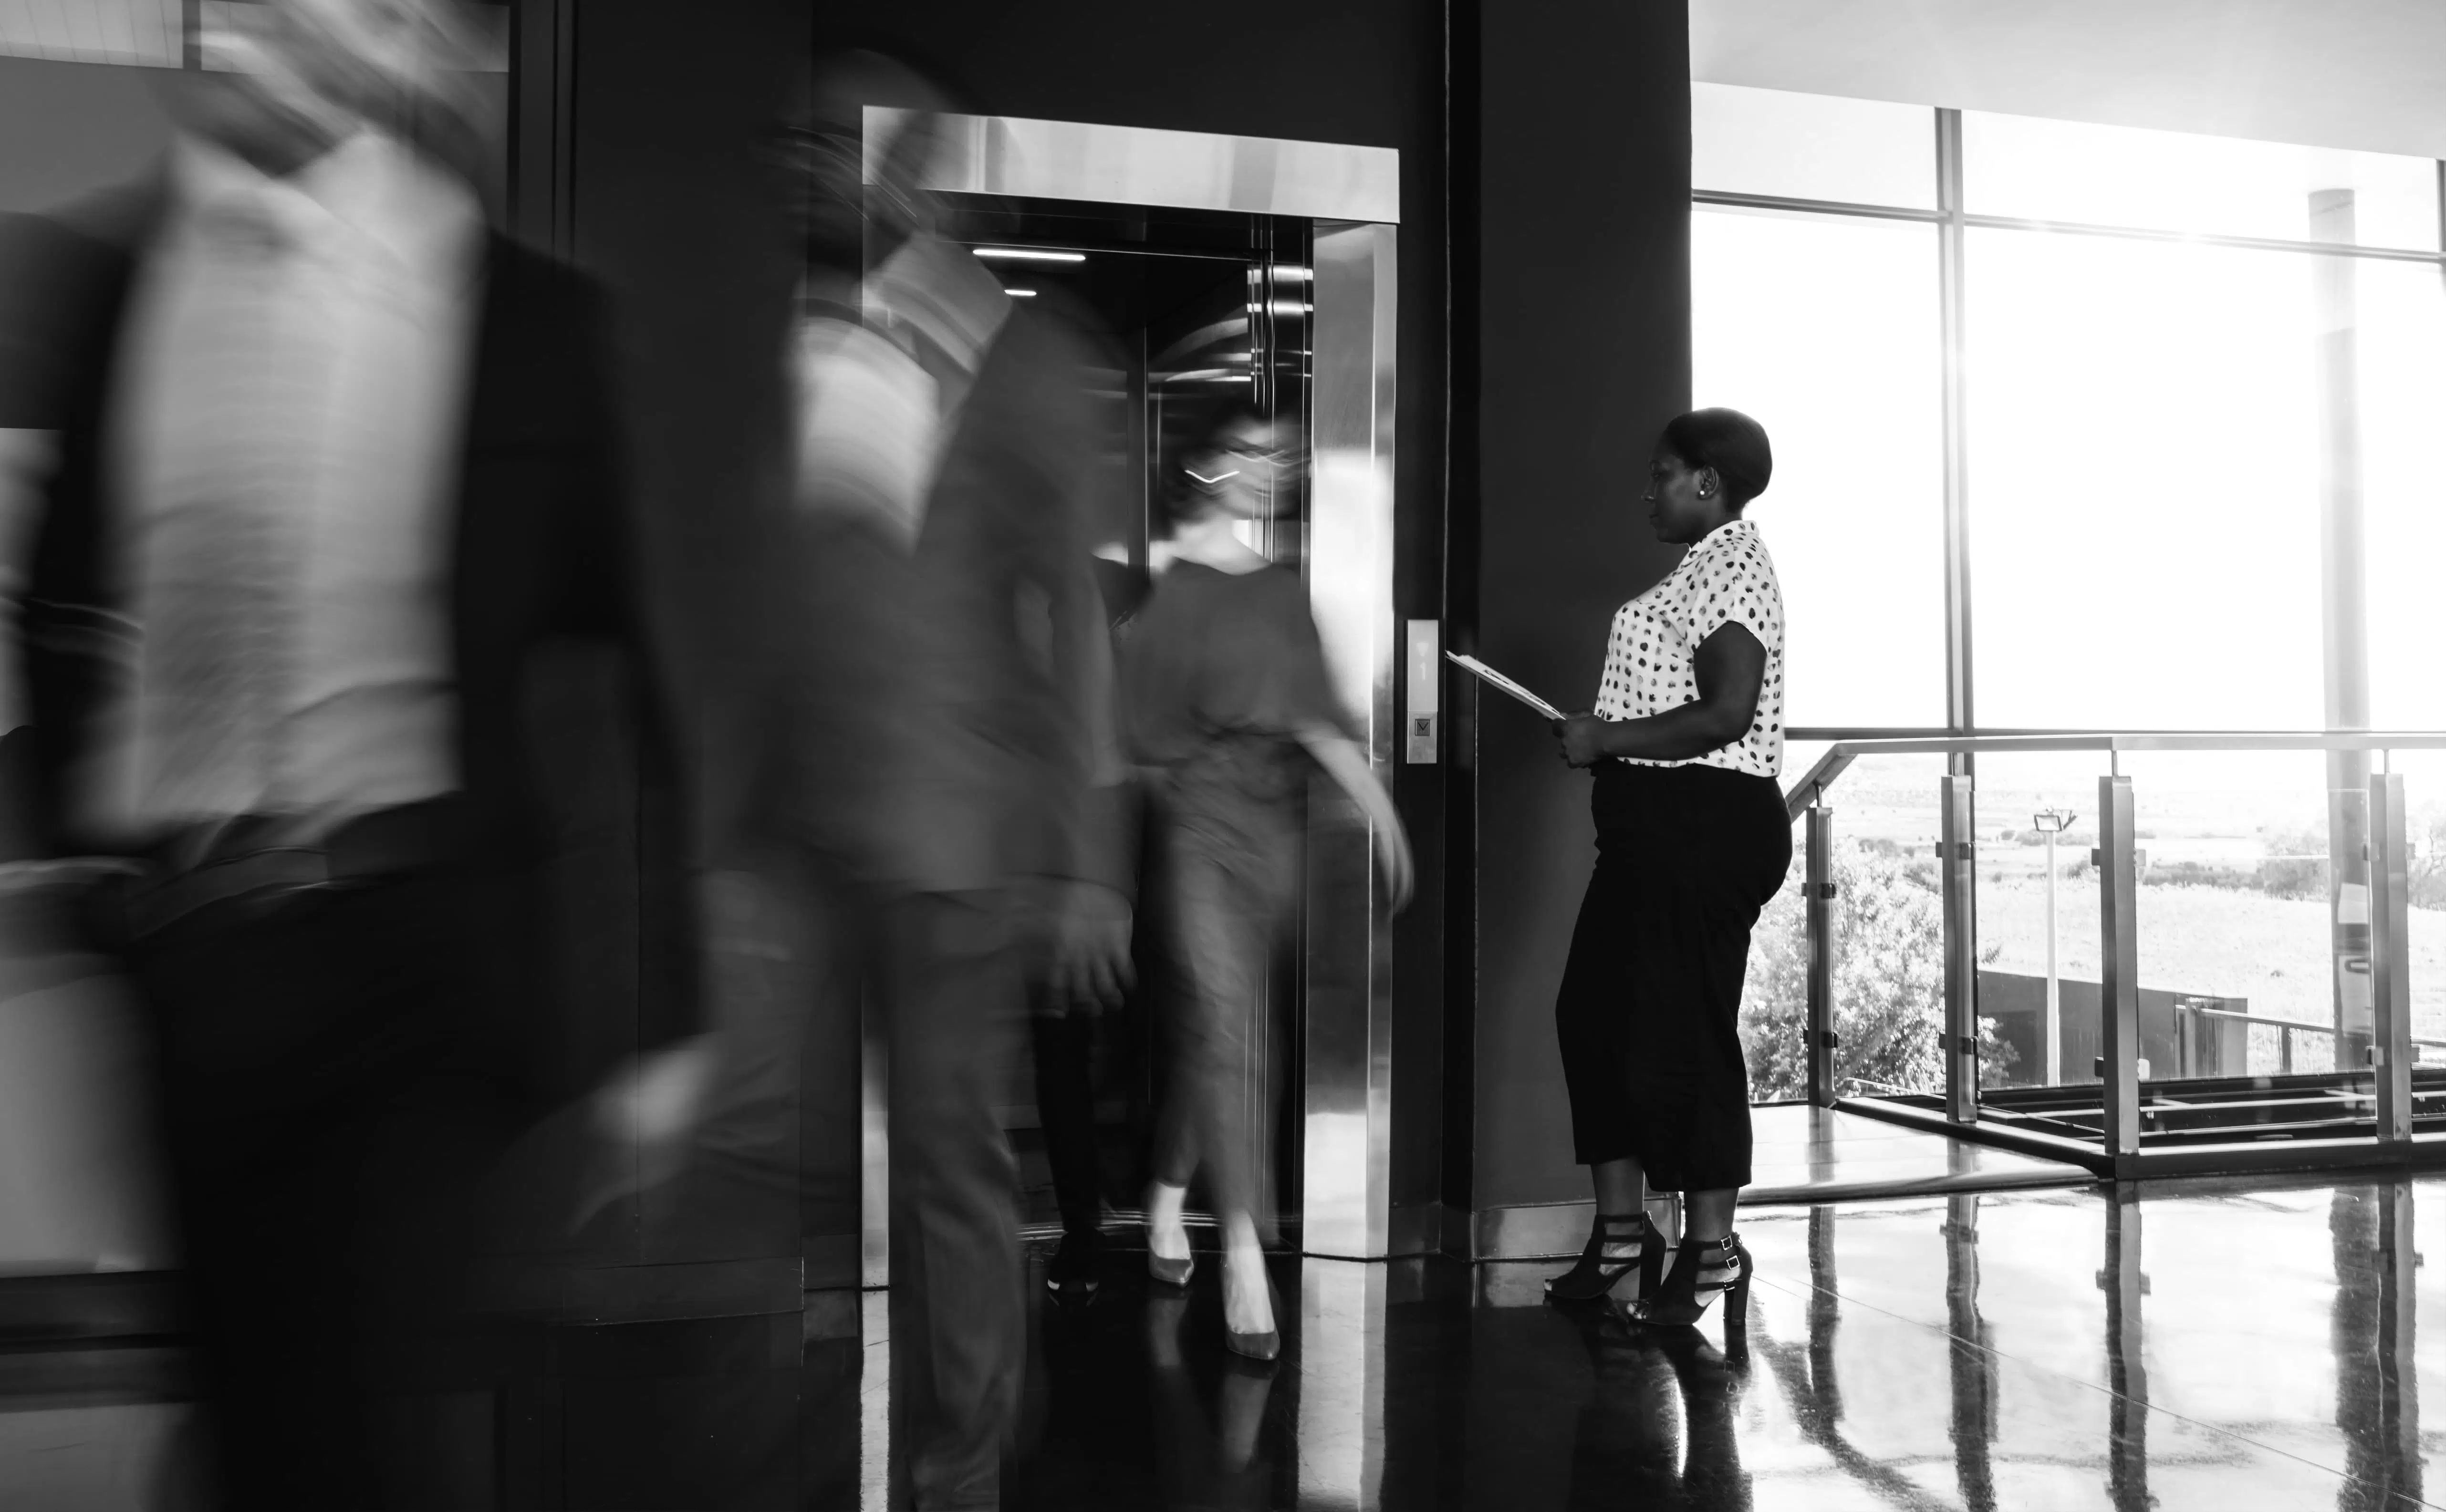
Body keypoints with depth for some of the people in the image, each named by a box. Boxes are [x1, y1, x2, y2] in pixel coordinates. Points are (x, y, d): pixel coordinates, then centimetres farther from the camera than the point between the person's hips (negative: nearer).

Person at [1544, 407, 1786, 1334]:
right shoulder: (1706, 566, 20)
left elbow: (1727, 713, -22)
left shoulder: (1730, 566, -12)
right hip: (1660, 829, 11)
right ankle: (1621, 1237, 21)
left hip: (1704, 824, -11)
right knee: (1592, 1013, 12)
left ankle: (1711, 1250, 10)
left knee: (1681, 1031, -3)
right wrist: (1602, 735, 14)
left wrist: (1606, 738, -16)